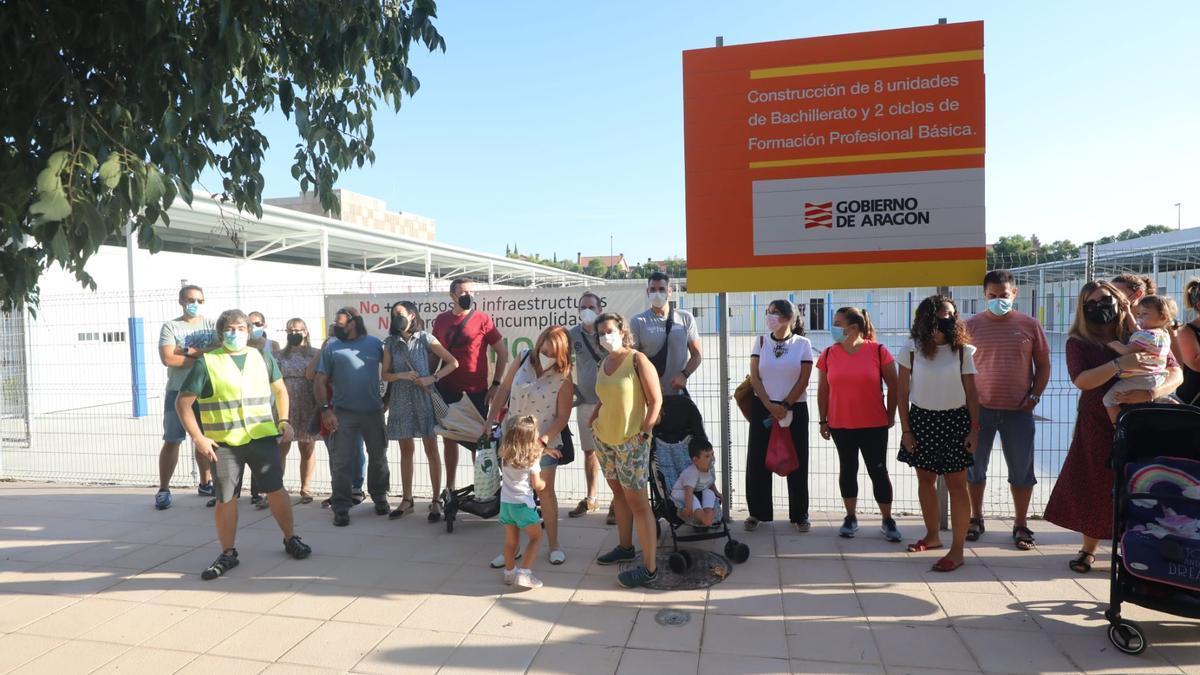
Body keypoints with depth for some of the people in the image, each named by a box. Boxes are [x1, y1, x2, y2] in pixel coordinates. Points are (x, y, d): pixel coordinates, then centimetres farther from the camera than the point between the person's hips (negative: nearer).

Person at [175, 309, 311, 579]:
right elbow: (182, 403, -2)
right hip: (223, 444, -2)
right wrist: (198, 438, -9)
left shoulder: (263, 358, 8)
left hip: (263, 438, 2)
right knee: (225, 499, 5)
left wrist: (284, 420, 7)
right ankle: (228, 554, 21)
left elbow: (280, 389, 19)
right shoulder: (207, 363, -3)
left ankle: (290, 539, 23)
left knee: (276, 490, 5)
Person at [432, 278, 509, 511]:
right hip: (447, 390, 3)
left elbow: (502, 353, 0)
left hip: (476, 391, -3)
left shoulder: (483, 320, -3)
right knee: (449, 439, 10)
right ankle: (449, 489, 23)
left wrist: (496, 384, -5)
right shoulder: (441, 320, 6)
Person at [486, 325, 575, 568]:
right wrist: (490, 420, -2)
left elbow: (563, 416, -13)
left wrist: (543, 439, -23)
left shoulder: (564, 378, -15)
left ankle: (553, 545, 22)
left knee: (545, 492, 7)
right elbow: (504, 390, 1)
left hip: (544, 442, -3)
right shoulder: (522, 361, -7)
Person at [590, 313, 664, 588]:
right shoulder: (604, 364, 9)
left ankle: (650, 568, 3)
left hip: (630, 441, -7)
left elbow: (656, 400, -12)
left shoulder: (638, 360, -11)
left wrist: (644, 431, -15)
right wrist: (592, 420, 9)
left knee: (637, 501, -4)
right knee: (618, 492, 18)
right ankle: (625, 547, 35)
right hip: (604, 439, 7)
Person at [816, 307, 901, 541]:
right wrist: (823, 421, 6)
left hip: (874, 425, -2)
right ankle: (851, 517, 25)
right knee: (847, 470, 11)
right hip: (840, 425, 2)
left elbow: (893, 386, 0)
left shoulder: (878, 351, -8)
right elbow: (823, 390, 6)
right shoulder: (828, 355, 0)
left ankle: (887, 520, 19)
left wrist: (890, 415, 2)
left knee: (878, 471, 4)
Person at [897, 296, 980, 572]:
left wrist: (974, 428, -7)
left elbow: (971, 392, -1)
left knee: (956, 482, 0)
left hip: (955, 420, -2)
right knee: (925, 479, 13)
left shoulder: (963, 350, -5)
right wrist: (905, 430, -4)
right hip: (921, 419, 2)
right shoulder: (911, 350, -5)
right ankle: (932, 535, 31)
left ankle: (957, 549, 6)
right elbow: (903, 393, -2)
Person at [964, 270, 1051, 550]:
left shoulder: (1029, 325, 2)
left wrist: (1034, 396, -3)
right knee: (975, 467, 10)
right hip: (979, 409, 0)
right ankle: (976, 518, 27)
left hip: (1018, 411, 0)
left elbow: (1043, 365, 7)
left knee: (1022, 470, 7)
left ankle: (1021, 524, 22)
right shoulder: (971, 325, 0)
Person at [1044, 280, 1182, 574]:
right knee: (1094, 487, 5)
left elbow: (1175, 373, -4)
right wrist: (1120, 365, -29)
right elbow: (1081, 380, -17)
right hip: (1097, 426, 0)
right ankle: (1088, 550, 21)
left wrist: (1151, 393, -22)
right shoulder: (1078, 342, -2)